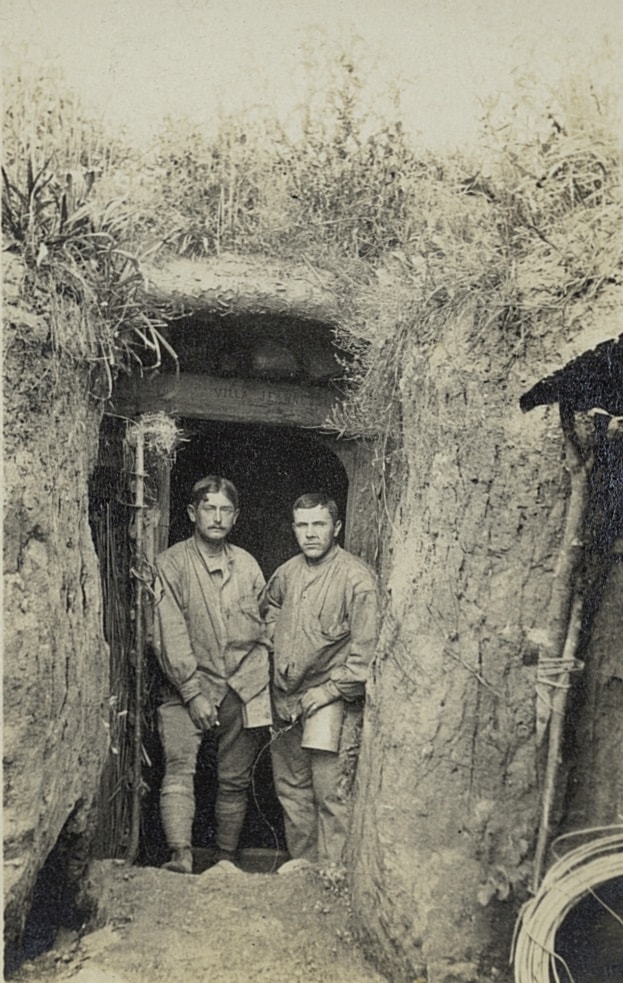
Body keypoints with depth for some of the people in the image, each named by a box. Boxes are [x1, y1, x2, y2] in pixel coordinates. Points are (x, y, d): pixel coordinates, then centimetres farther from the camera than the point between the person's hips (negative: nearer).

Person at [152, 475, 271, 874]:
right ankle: (181, 856, -21)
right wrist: (193, 691, -14)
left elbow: (265, 628, 16)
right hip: (189, 685, -3)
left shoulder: (247, 565, 10)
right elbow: (170, 635, -8)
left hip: (244, 687, 3)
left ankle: (227, 860, 20)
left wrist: (266, 684, 8)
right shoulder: (171, 564, -2)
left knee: (236, 779, 7)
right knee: (179, 768, -19)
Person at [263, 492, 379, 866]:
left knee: (330, 793, -4)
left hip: (330, 700, -7)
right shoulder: (288, 572, 10)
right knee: (291, 787, 16)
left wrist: (333, 688, -15)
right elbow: (269, 608, 32)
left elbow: (366, 646, -15)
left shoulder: (357, 578, -12)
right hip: (285, 701, 7)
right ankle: (301, 866, 30)